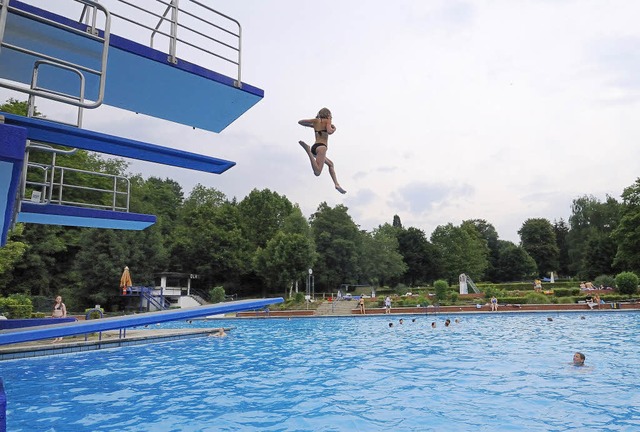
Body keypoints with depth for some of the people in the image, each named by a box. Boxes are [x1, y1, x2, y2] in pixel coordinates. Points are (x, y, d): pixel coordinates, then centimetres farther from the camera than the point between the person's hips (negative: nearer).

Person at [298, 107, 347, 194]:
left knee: (330, 164, 28)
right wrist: (334, 129, 9)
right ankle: (308, 149, -31)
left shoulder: (316, 120, 20)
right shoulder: (327, 120, 6)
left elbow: (300, 122, 25)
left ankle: (337, 184, 19)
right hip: (321, 147, -8)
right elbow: (329, 132, -13)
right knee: (317, 172, -25)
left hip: (314, 147, 8)